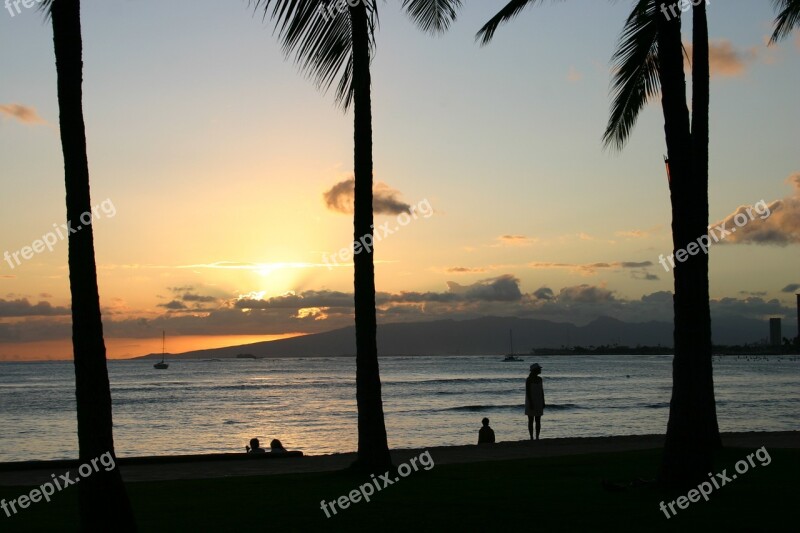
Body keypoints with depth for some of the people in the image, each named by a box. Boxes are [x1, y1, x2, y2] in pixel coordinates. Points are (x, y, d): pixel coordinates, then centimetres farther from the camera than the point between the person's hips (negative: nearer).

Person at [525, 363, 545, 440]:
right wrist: (530, 403, -21)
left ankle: (537, 437, 10)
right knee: (531, 420, 0)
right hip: (531, 402, -6)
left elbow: (541, 391, 12)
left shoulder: (539, 379, 7)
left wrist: (543, 402, 9)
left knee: (538, 420, 5)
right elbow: (527, 392, -16)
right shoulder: (529, 379, -13)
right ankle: (531, 438, 5)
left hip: (538, 402, 6)